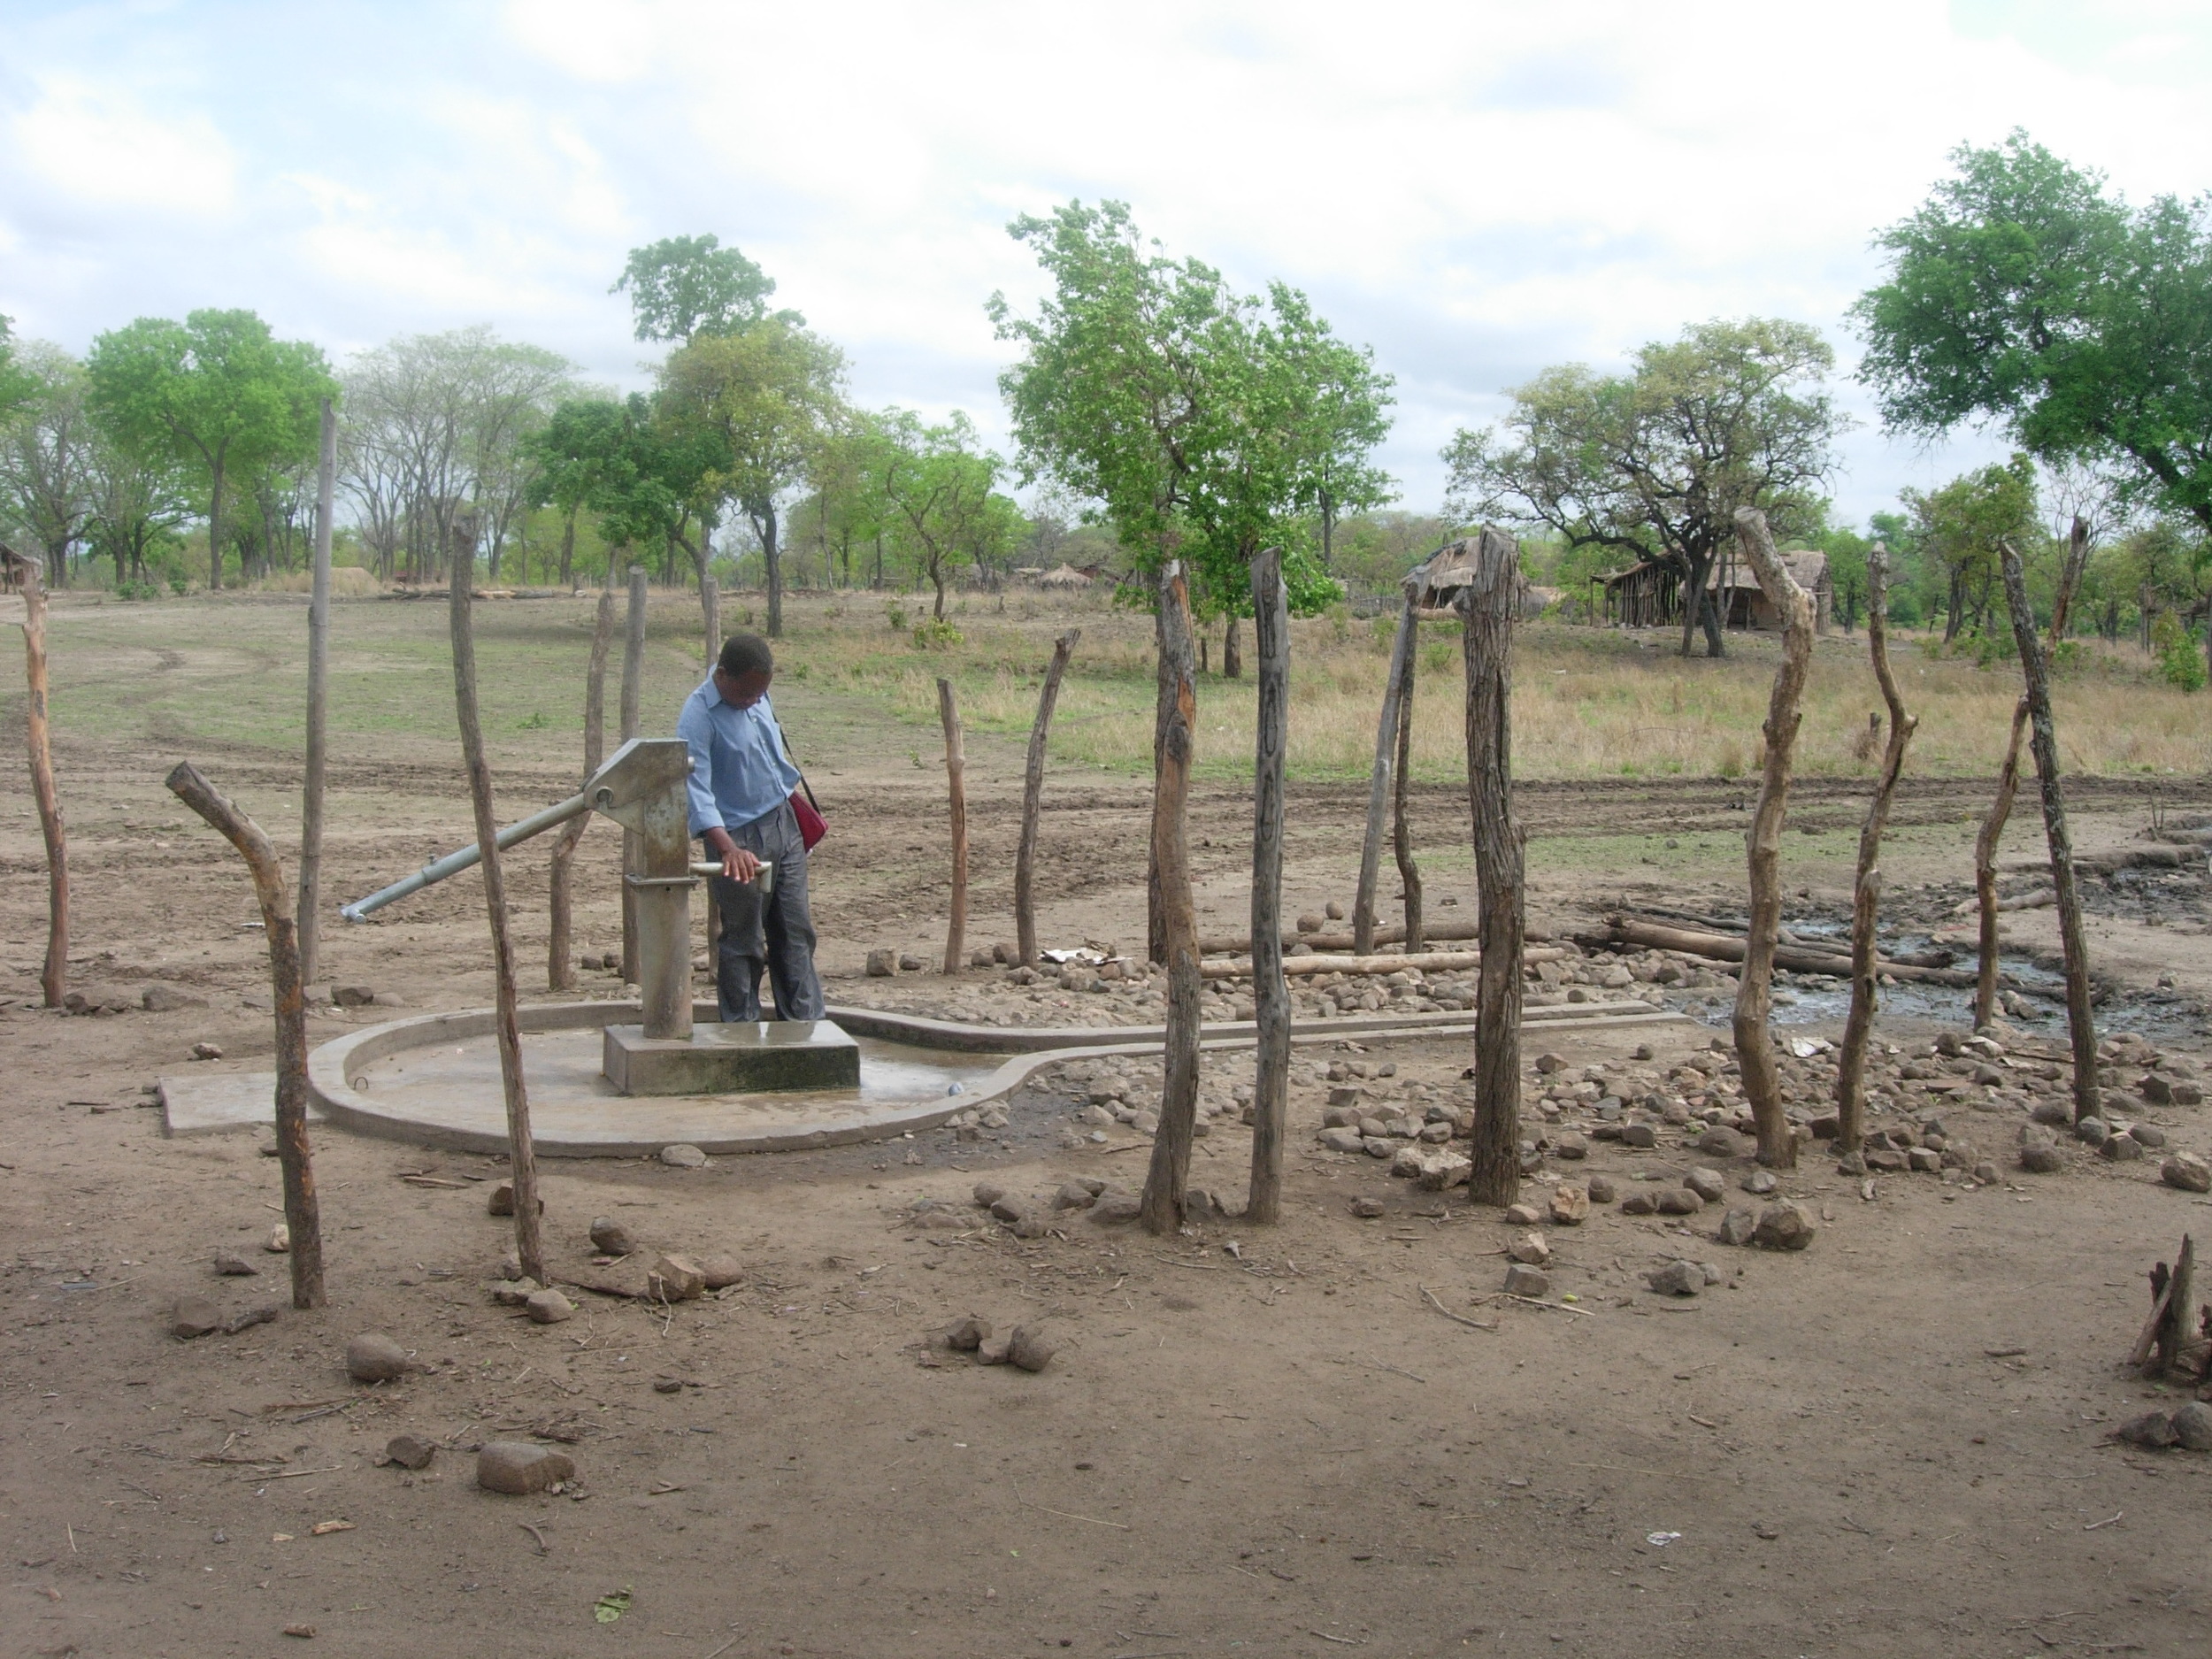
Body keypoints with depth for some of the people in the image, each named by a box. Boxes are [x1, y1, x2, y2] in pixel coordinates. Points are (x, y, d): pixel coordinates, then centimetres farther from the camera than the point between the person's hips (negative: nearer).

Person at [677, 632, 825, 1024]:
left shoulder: (757, 694, 2)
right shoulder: (699, 716, -21)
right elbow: (696, 789, -28)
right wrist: (729, 848, -38)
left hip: (784, 825, 7)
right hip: (741, 838, -7)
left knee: (796, 933, 12)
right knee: (744, 942, 2)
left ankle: (805, 1023, 20)